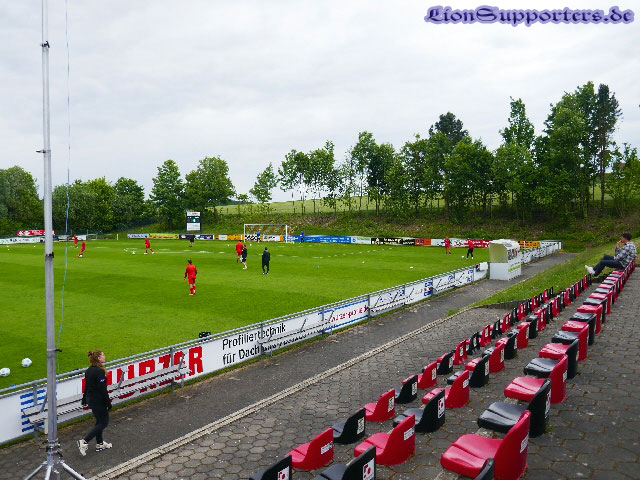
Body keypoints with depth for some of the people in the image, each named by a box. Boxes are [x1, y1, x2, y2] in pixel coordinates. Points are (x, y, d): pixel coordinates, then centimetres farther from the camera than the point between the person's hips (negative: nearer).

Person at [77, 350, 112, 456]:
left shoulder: (89, 370, 4)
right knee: (104, 422, 4)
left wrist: (84, 399, 25)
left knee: (99, 421, 20)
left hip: (90, 399, 9)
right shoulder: (100, 372, -24)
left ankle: (99, 443, 31)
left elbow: (86, 386, 14)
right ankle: (84, 441, -1)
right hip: (98, 401, -9)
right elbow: (103, 390, -22)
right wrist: (108, 403, -14)